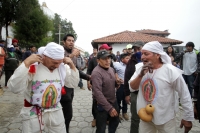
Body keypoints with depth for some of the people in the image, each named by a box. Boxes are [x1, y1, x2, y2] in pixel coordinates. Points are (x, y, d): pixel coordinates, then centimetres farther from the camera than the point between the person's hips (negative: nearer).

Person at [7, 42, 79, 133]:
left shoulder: (62, 68, -2)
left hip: (56, 112, 5)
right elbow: (14, 88, -26)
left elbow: (74, 82, 4)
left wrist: (71, 65, -8)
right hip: (33, 114, -4)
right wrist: (26, 63, -28)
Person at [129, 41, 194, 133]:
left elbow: (184, 95, -10)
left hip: (165, 119, -3)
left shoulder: (171, 71, -19)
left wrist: (188, 118, -3)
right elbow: (132, 88, -8)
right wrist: (140, 75, -24)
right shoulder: (140, 67, -7)